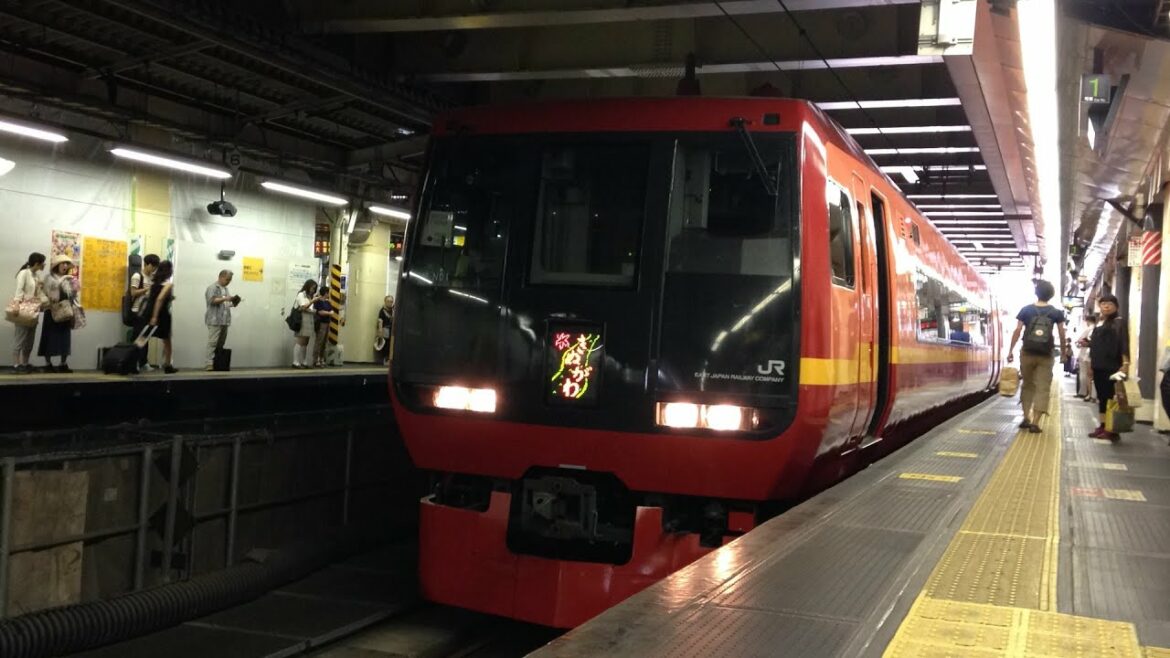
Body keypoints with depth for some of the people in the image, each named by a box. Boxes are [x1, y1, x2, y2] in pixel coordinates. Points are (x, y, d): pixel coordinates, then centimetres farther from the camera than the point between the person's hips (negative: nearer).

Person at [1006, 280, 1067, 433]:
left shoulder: (1026, 310, -1)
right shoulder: (1056, 313, 0)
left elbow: (1017, 331, -4)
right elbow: (1062, 334, 0)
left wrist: (1011, 350, 0)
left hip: (1027, 353, 1)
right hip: (1046, 355, -1)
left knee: (1027, 385, 16)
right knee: (1043, 388, 0)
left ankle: (1026, 418, 15)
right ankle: (1034, 422, -8)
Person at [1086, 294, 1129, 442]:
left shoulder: (1118, 322, -5)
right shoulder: (1099, 323, 17)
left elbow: (1124, 343, -14)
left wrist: (1125, 363, -23)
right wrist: (1087, 343, 6)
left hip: (1111, 366, -8)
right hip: (1098, 366, 8)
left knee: (1111, 397, -8)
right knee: (1101, 397, 10)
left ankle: (1113, 430, -8)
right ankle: (1103, 426, 16)